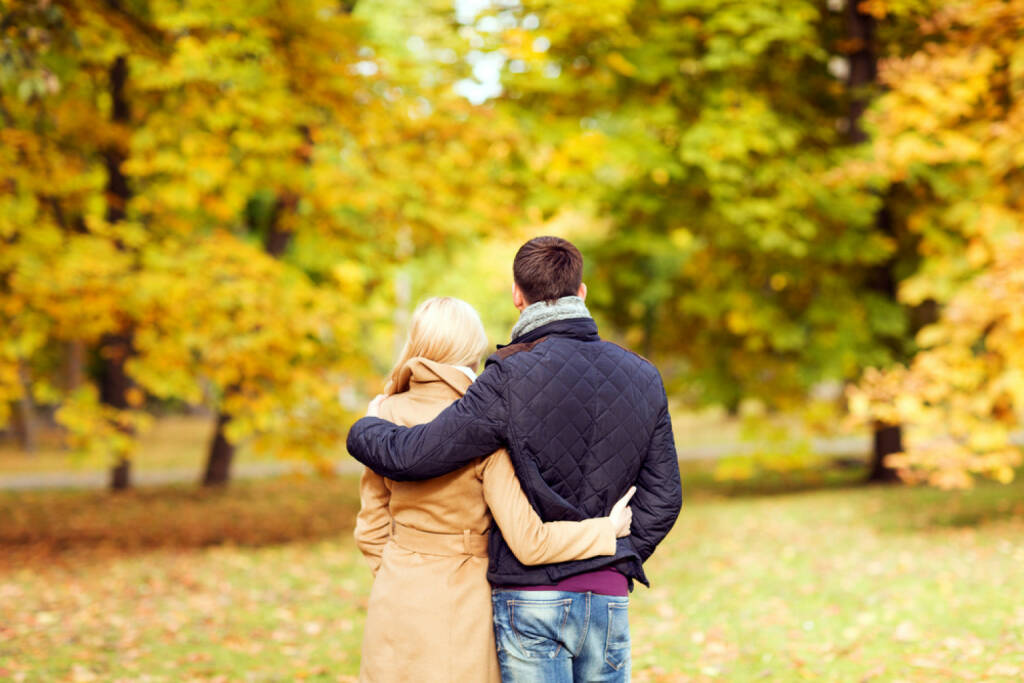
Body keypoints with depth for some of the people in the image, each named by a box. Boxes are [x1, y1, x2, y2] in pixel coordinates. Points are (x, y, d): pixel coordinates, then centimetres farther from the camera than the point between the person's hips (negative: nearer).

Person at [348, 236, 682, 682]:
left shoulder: (511, 379, -12)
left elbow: (414, 456, -13)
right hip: (608, 598, 4)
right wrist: (619, 560, 13)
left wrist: (367, 427, 8)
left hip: (530, 595, -4)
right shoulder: (642, 378, 5)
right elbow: (662, 495, 6)